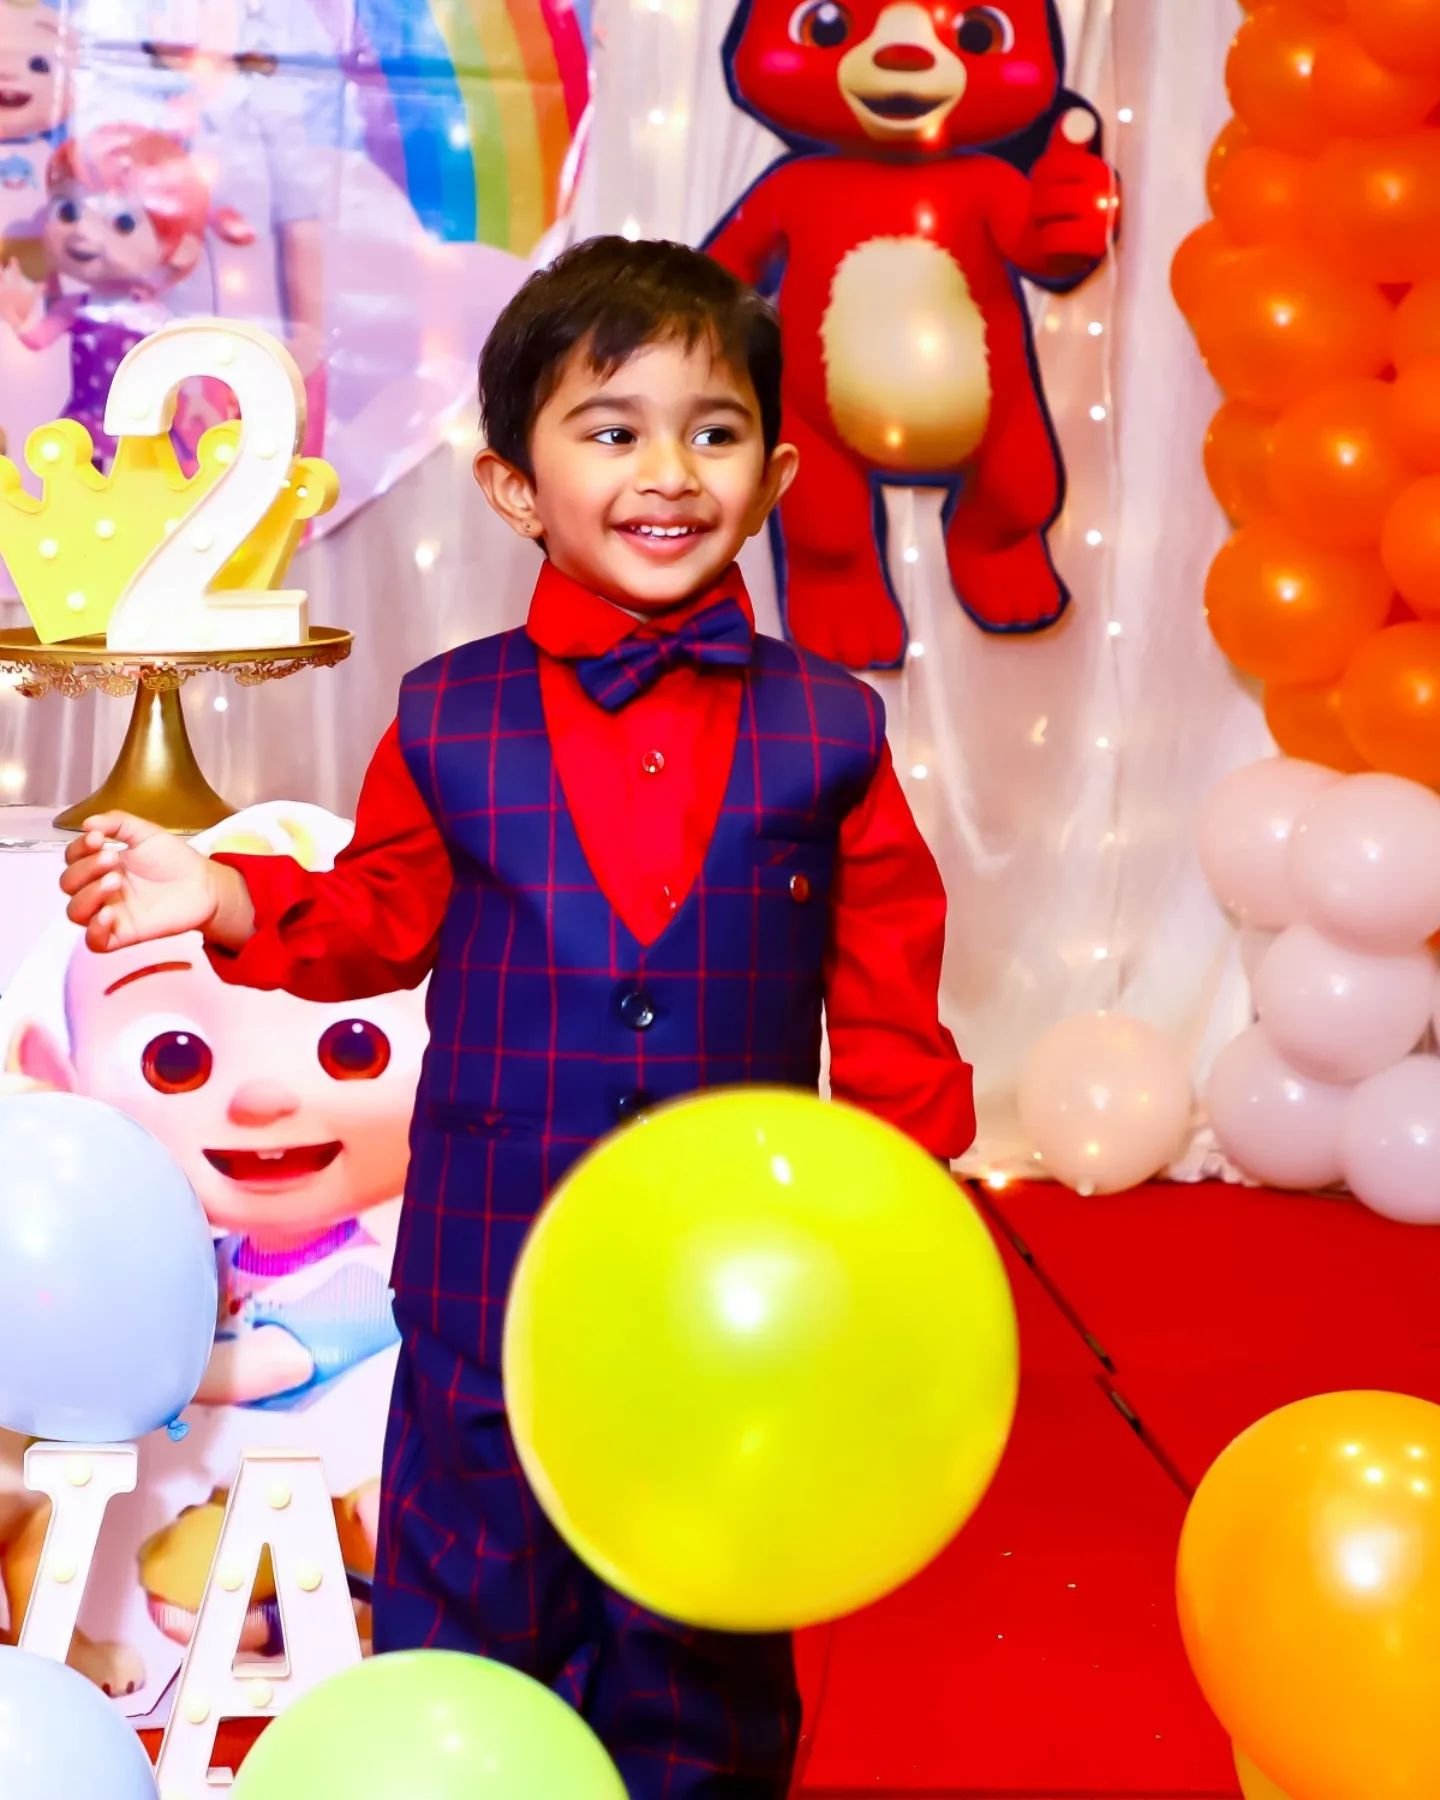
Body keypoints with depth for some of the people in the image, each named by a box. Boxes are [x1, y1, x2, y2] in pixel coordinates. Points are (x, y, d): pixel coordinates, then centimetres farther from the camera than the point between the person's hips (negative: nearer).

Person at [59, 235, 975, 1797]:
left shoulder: (825, 728, -2)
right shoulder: (450, 718, -3)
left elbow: (885, 990, 2)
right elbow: (384, 919, 6)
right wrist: (232, 902, -10)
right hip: (494, 1265, 0)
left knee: (706, 1665, 17)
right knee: (464, 1616, 13)